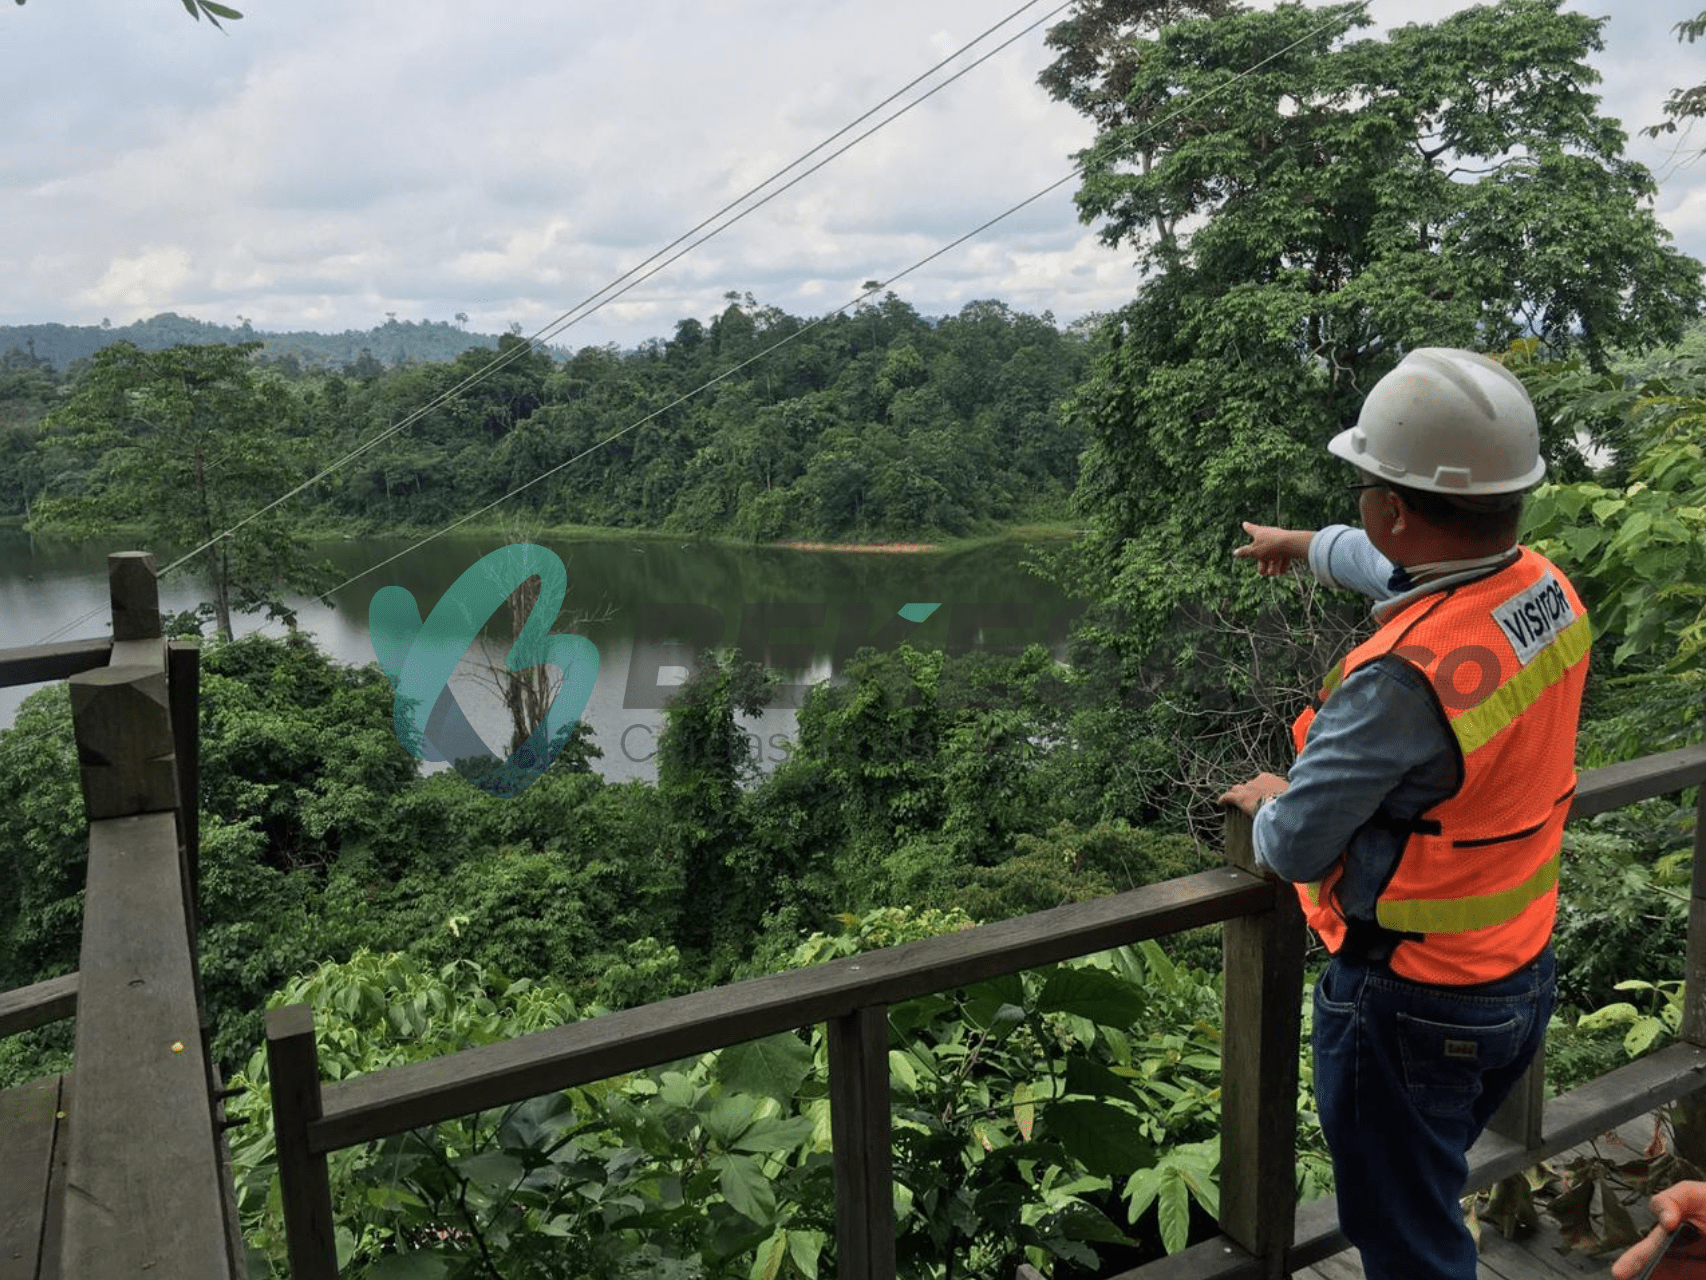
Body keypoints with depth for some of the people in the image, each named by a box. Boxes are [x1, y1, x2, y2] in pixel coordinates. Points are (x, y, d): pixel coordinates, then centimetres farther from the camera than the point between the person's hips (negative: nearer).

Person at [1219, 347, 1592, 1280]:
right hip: (1522, 978, 8)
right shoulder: (1548, 592, -8)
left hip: (1409, 1003, -8)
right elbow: (1415, 571, 15)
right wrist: (1308, 545, 31)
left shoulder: (1404, 678, -35)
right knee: (1431, 1194, 30)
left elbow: (1294, 849, -25)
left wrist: (1269, 802, -2)